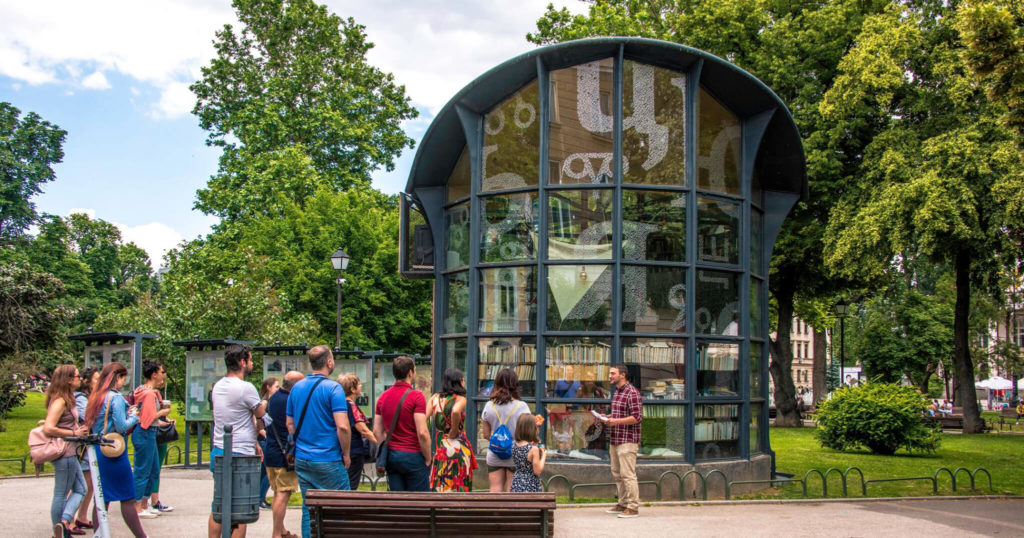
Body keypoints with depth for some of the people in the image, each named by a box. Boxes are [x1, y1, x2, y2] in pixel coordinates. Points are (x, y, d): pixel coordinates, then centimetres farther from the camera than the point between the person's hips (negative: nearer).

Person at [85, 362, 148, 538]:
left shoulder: (96, 397, 11)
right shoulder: (116, 398, -14)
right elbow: (121, 427, -19)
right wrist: (133, 416, 0)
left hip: (97, 450, 8)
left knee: (102, 498, 11)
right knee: (127, 498, 0)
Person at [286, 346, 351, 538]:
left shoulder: (296, 388, 8)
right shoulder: (333, 388, -12)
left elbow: (290, 425, 14)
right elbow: (342, 426, -19)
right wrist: (346, 454, -6)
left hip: (302, 459, 6)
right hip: (329, 461, -6)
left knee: (309, 509, 10)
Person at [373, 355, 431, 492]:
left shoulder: (383, 397, 8)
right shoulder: (416, 396, -11)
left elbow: (377, 431, 10)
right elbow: (422, 432, -16)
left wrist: (387, 450, 16)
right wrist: (428, 458, -6)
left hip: (391, 456, 6)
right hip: (413, 455, -6)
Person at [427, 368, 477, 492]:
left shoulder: (435, 398, 5)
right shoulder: (460, 399, -9)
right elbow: (455, 411, -30)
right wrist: (454, 432, -16)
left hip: (440, 448, 4)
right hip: (459, 447, -4)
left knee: (439, 488, 12)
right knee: (458, 488, 5)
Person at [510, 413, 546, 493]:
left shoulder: (514, 447, 0)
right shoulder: (533, 449, -18)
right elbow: (537, 471, -13)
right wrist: (544, 456, -2)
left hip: (516, 484, 6)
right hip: (530, 487, -6)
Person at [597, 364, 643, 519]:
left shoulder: (632, 393, -13)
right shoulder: (617, 392, 17)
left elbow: (637, 417, -18)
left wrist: (616, 421, -22)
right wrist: (608, 417, 9)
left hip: (627, 440, -10)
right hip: (615, 439, 10)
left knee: (628, 475, -8)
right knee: (617, 474, 14)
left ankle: (633, 507, -3)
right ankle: (623, 504, 23)